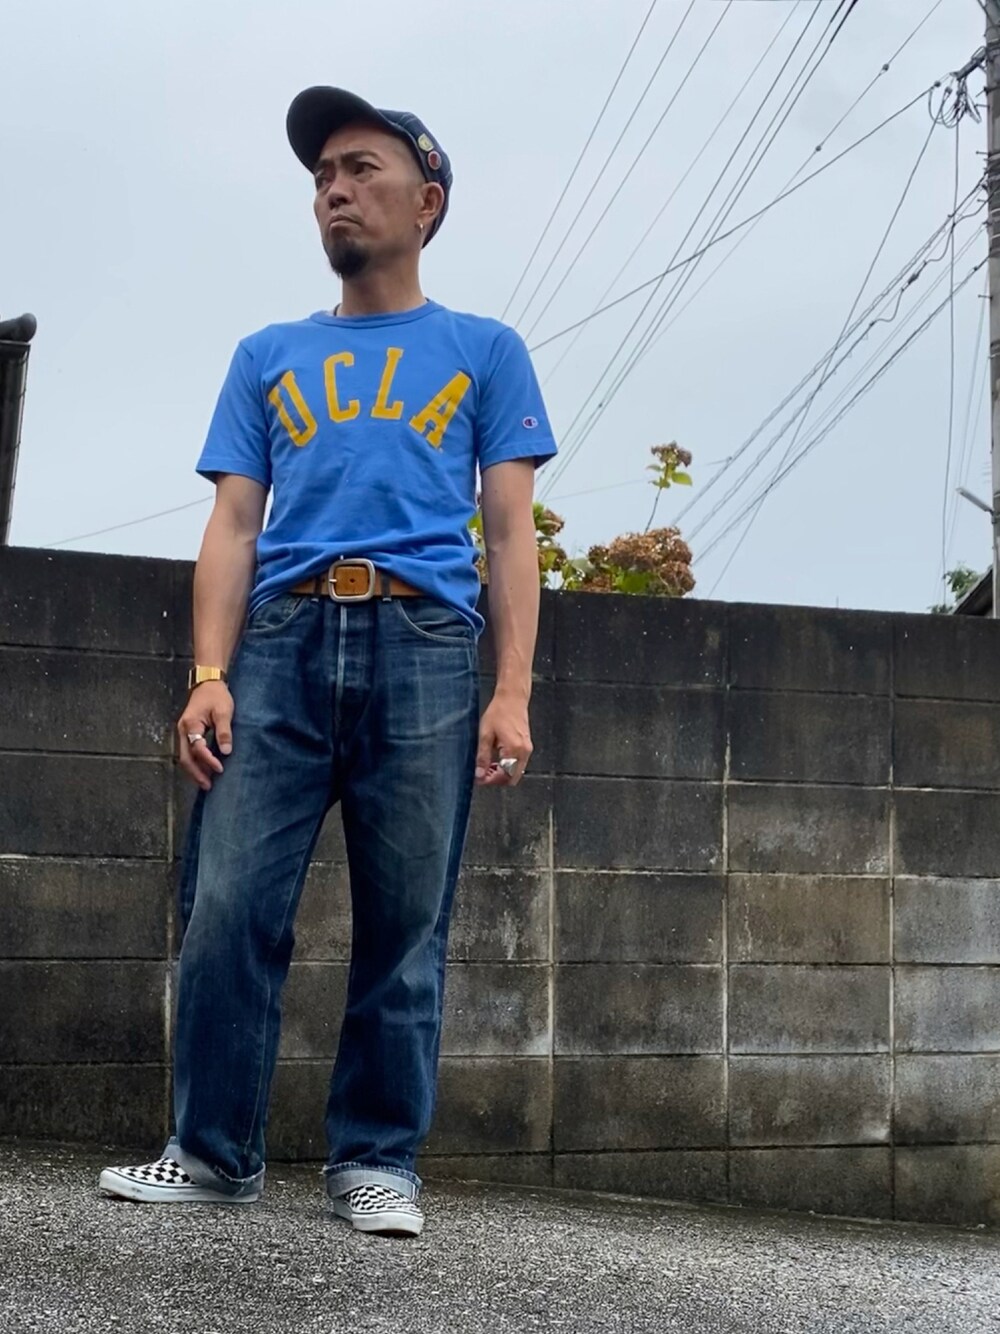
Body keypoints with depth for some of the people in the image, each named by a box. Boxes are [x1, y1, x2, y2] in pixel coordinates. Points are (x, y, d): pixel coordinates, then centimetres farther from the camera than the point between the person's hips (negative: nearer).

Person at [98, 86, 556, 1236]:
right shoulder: (268, 358, 22)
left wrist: (513, 695, -4)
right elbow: (233, 526, 14)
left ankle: (376, 1162, 7)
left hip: (424, 644, -2)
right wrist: (209, 677, -1)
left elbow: (511, 532, 8)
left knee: (405, 924, -2)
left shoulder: (483, 352, 16)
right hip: (281, 639, 2)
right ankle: (214, 1152, 4)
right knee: (231, 904, -6)